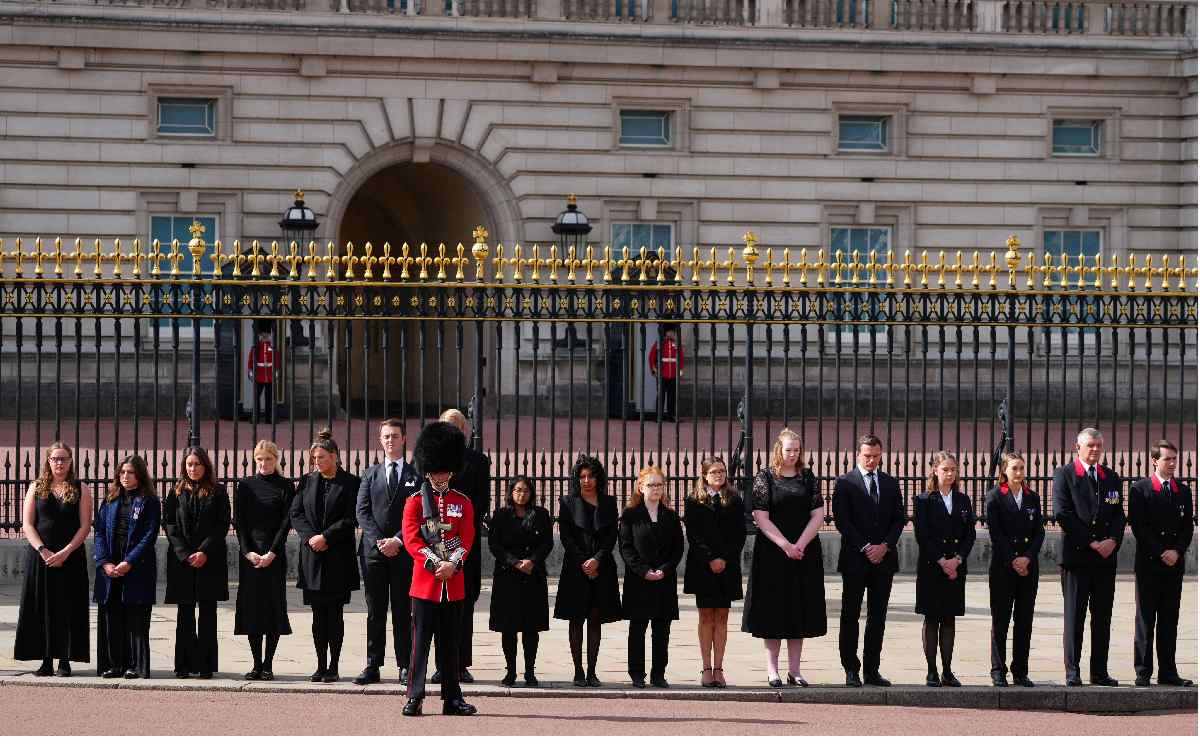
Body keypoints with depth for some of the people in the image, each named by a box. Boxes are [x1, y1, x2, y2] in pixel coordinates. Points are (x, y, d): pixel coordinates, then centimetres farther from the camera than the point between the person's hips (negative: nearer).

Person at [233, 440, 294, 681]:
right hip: (249, 553, 2)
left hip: (275, 554, -2)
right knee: (251, 606, -1)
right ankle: (257, 663, 5)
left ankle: (268, 664, 1)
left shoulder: (285, 486, 3)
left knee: (274, 605, -3)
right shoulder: (244, 485, 9)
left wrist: (272, 552, -11)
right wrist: (248, 552, -7)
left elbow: (286, 522, -2)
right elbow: (239, 521, 5)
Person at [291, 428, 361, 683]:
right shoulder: (307, 481, 11)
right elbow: (296, 513, 7)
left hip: (337, 557, -4)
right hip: (312, 556, 4)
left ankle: (333, 666, 3)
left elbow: (350, 519, -7)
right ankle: (321, 665, 9)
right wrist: (310, 537, -8)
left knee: (335, 612, -2)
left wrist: (326, 537, -14)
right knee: (318, 614, 5)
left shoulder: (350, 483, -2)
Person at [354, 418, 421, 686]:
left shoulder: (415, 475, 5)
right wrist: (378, 541, -8)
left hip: (404, 551, -2)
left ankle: (405, 667, 4)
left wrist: (398, 541, -11)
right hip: (374, 551, 2)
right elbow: (362, 511, 5)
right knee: (375, 612, 3)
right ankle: (373, 667, 5)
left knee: (403, 612, 1)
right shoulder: (371, 475, 12)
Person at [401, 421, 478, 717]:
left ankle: (452, 698, 12)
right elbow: (412, 539, -6)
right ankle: (414, 697, -3)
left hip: (454, 583, 3)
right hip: (425, 582, -3)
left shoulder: (463, 502, 9)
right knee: (420, 641, -4)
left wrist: (452, 564, -14)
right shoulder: (415, 501, 2)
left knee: (451, 643, 8)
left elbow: (467, 539, 2)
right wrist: (435, 565, -16)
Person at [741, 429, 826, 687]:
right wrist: (784, 545, -15)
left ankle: (794, 670, 9)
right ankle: (772, 669, 3)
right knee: (773, 608, -2)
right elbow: (761, 517, -7)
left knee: (800, 609, 4)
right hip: (772, 551, -3)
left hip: (804, 553, 3)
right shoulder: (765, 478, -1)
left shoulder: (808, 477, 8)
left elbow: (818, 514, 2)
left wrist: (800, 545, -11)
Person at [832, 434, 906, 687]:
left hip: (884, 558, 4)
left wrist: (884, 546, -6)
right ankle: (851, 670, 1)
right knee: (850, 616, -2)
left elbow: (899, 519, 9)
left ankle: (872, 670, 7)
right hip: (854, 560, -4)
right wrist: (865, 548, -12)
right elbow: (841, 520, -7)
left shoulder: (891, 484, 13)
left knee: (878, 617, 4)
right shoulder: (844, 483, 0)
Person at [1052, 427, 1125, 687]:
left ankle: (1100, 672, 10)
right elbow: (1063, 514, -8)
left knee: (1103, 617, 5)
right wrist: (1091, 543, -12)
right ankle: (1072, 672, 0)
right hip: (1076, 556, -4)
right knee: (1074, 616, -2)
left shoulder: (1111, 477, 15)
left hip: (1106, 557, 4)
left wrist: (1113, 540, -7)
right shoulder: (1064, 475, 0)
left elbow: (1119, 514, 12)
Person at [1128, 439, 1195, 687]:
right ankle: (1143, 672, 1)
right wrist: (1161, 553, -12)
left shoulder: (1183, 491, 12)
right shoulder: (1140, 489, -2)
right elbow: (1138, 526, -8)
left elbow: (1187, 527, 10)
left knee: (1170, 620, 6)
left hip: (1174, 564, 4)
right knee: (1145, 619, -1)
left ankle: (1168, 672, 9)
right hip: (1148, 563, -4)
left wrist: (1177, 552, -7)